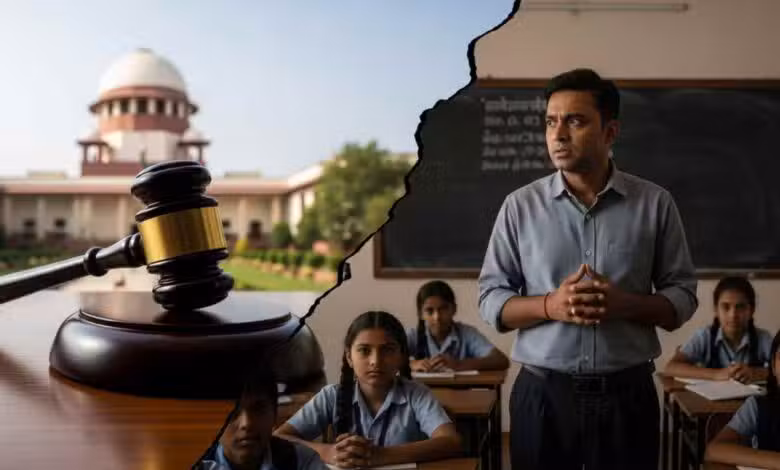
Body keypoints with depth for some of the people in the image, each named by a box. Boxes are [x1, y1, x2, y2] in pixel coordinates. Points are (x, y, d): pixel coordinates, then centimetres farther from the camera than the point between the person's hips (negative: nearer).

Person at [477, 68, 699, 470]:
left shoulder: (655, 204, 0)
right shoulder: (519, 206, 0)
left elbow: (682, 297, 3)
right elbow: (490, 301, 1)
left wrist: (624, 303, -16)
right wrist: (550, 305, -17)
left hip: (627, 394, 0)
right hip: (543, 394, 0)